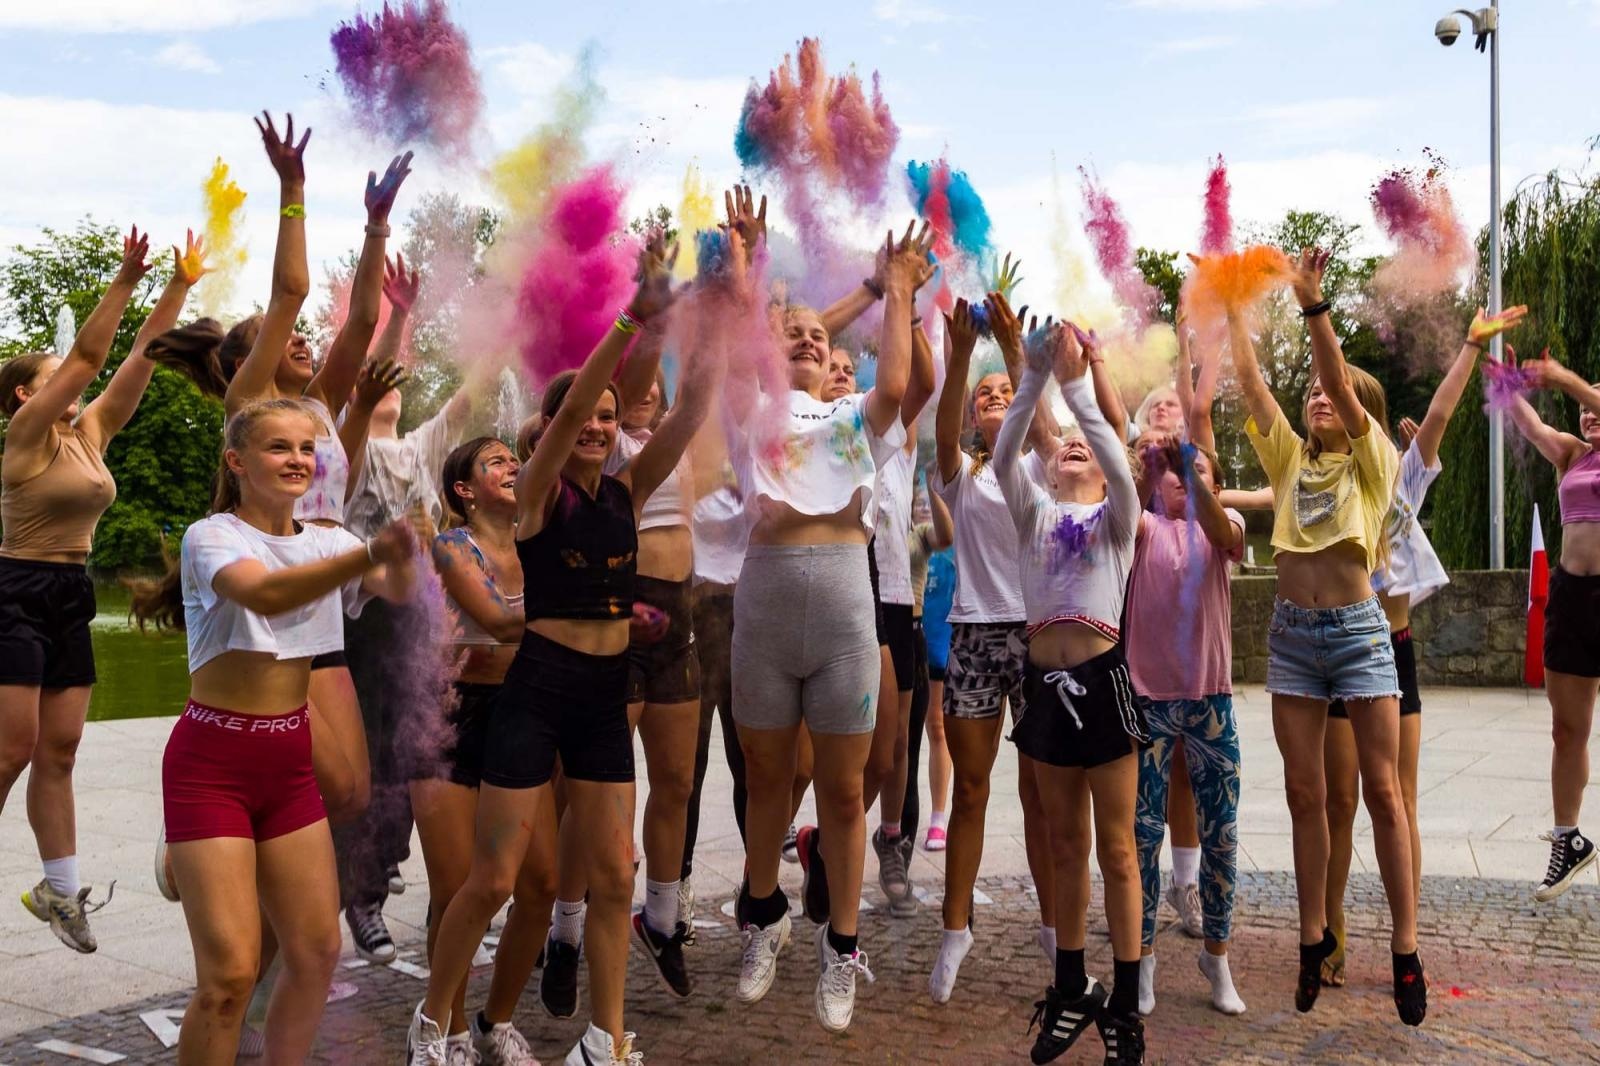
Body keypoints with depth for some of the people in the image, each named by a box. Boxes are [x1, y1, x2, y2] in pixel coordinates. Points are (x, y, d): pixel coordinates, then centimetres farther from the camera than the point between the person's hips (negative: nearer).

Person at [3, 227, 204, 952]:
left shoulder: (90, 433, 9)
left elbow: (144, 353, 7)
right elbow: (88, 354, -19)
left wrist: (182, 283, 3)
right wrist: (126, 278, -22)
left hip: (71, 599, 7)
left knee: (59, 750, 9)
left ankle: (60, 888, 15)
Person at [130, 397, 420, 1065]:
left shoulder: (326, 542, 7)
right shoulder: (211, 536, -11)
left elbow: (396, 590, -10)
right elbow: (264, 593, -32)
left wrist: (400, 555, -32)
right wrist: (370, 553, -45)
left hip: (290, 763, 6)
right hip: (212, 763, -6)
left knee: (317, 951, 8)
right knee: (231, 973, -8)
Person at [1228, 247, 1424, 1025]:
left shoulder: (1373, 462, 1)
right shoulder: (1289, 458, 11)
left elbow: (1340, 381, -14)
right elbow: (1249, 381, 5)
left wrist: (1312, 303, -22)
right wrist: (1233, 305, 4)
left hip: (1357, 629, -4)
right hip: (1292, 633, 4)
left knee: (1382, 791, 0)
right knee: (1305, 796, 7)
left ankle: (1405, 949, 8)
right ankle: (1314, 936, 17)